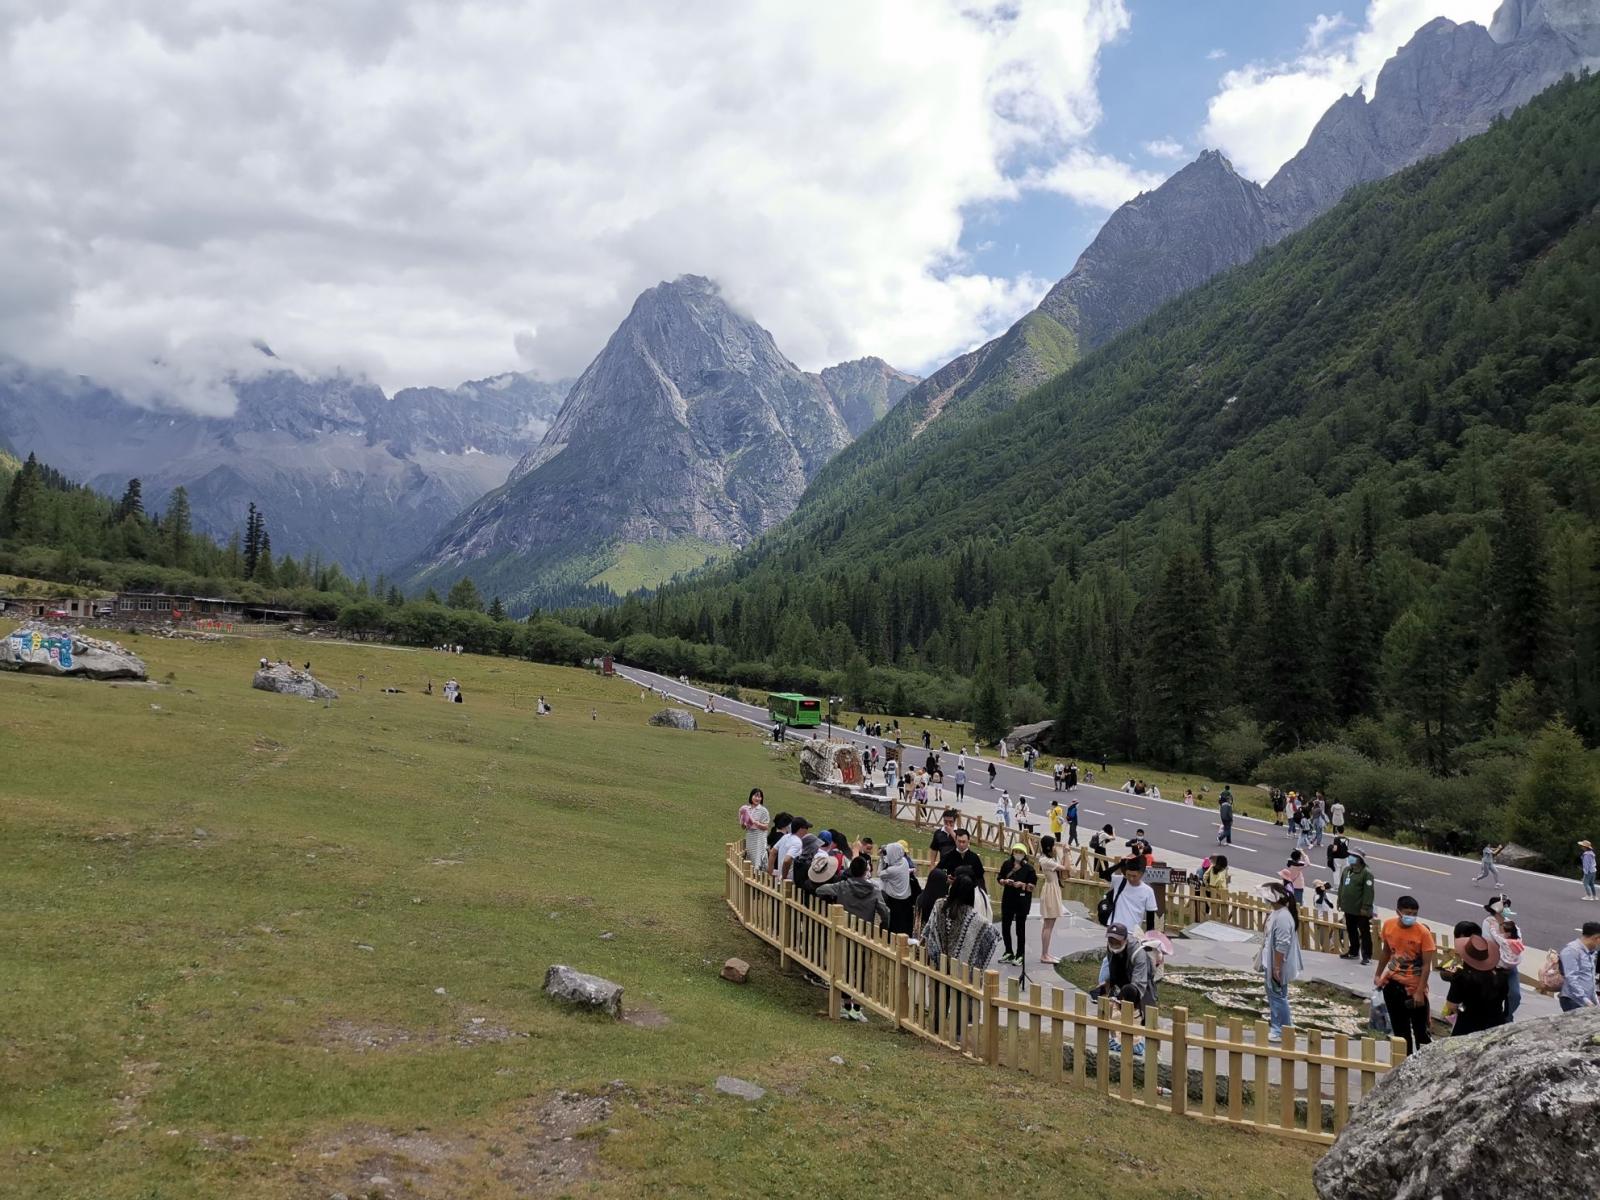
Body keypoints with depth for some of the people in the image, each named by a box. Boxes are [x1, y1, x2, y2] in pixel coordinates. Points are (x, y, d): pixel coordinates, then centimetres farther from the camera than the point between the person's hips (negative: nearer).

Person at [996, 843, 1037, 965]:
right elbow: (1000, 878, 10)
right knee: (1005, 926, 7)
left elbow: (1033, 885, -4)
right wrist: (1005, 881, -11)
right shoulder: (1007, 864, 4)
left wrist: (1023, 885, -20)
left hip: (1023, 900, -4)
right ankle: (1009, 952, 24)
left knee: (1020, 927, 3)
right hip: (1008, 898, 4)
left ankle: (1020, 955, 14)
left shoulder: (1028, 867, -6)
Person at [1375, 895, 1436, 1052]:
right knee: (1399, 1028, 14)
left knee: (1420, 1029, 4)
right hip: (1392, 982, 4)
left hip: (1414, 986, -4)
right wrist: (1378, 974, 13)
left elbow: (1427, 964, -16)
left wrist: (1420, 992, -19)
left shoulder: (1423, 932, -19)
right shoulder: (1388, 925, -6)